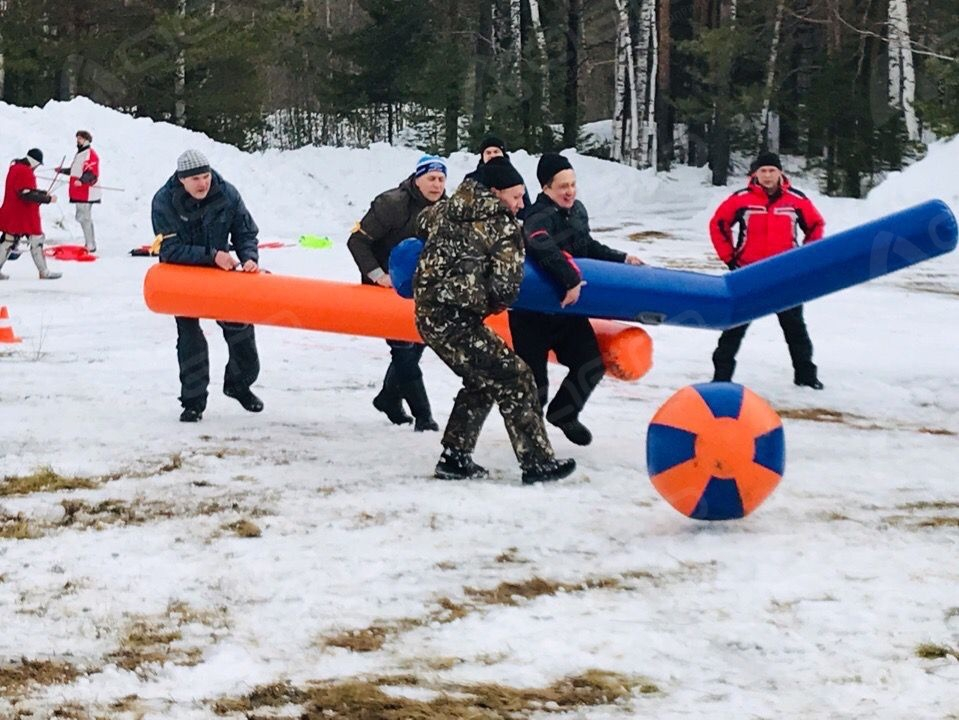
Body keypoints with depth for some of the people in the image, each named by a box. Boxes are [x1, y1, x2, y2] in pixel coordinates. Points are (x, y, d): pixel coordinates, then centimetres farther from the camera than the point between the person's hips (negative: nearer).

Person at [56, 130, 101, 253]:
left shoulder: (90, 154, -12)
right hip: (80, 192, 10)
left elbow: (91, 173, -22)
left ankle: (90, 245, -8)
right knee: (82, 217, 14)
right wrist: (62, 170, 39)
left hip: (86, 192, -10)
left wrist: (81, 180, -38)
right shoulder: (80, 153, 18)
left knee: (84, 218, -10)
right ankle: (89, 243, 21)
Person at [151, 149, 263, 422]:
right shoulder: (164, 202, -23)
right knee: (189, 337, -7)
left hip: (221, 271, 3)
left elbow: (246, 232, -5)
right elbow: (171, 251, -26)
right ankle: (193, 401, 3)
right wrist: (211, 255, -35)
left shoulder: (227, 194, -16)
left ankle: (239, 384, 28)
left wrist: (249, 258, -26)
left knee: (241, 327, 5)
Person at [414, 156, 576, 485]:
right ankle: (537, 463, 0)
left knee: (482, 382, 23)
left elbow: (423, 223, 33)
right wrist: (495, 304, 10)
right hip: (456, 319, -8)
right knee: (513, 379, -1)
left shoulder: (446, 210, 11)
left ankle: (454, 457, 23)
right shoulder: (505, 228, -10)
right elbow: (505, 288, -12)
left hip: (427, 313, 8)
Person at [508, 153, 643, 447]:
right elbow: (544, 250, -43)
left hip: (567, 309, 8)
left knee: (591, 365, 2)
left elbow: (588, 248, 23)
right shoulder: (538, 218, -23)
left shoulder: (577, 211, 6)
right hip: (533, 312, -8)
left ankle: (563, 414, 26)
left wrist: (621, 258, 15)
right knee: (535, 380, -2)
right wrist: (571, 280, -49)